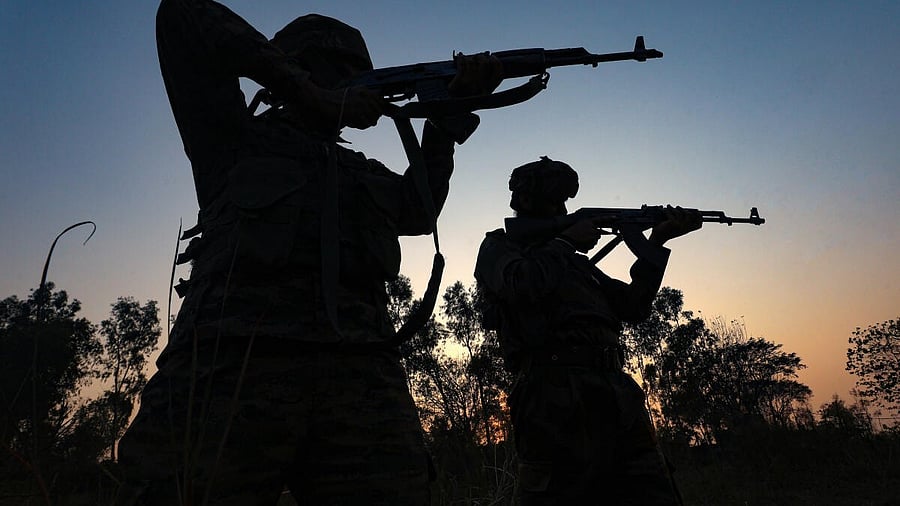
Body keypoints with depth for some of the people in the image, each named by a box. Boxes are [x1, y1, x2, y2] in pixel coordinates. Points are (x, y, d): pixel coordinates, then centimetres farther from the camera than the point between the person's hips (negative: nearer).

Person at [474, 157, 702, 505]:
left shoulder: (575, 262, 30)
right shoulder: (499, 246, 13)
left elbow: (632, 306, 23)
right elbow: (522, 283, -11)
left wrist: (656, 242, 15)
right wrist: (567, 241, 4)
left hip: (616, 395, 6)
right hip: (556, 395, -6)